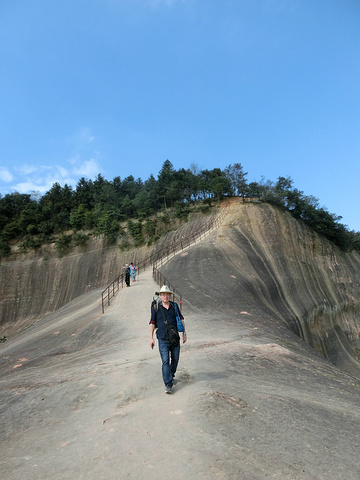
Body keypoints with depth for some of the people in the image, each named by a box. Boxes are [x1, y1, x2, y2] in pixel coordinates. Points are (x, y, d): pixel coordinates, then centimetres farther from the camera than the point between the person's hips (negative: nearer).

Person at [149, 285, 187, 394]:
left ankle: (171, 376, 39)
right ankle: (168, 385, 1)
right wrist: (151, 338, 0)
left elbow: (181, 319, 11)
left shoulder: (175, 306, 1)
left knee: (175, 360, 14)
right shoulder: (156, 307, -4)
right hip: (162, 339, -3)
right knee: (165, 361, -8)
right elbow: (152, 322, 3)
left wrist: (184, 333, 8)